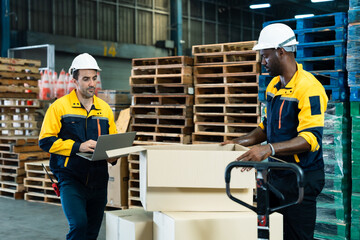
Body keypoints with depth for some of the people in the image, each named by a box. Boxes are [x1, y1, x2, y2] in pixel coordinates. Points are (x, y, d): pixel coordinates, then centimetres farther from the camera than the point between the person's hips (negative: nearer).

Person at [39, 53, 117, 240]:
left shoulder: (105, 108, 12)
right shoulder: (60, 106, -2)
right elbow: (45, 141, -8)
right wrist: (78, 147, -18)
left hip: (98, 180, 5)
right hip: (70, 178, -5)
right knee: (79, 224, -21)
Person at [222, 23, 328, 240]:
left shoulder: (309, 88, -17)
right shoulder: (274, 86, 12)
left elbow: (311, 138, -26)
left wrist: (269, 149, -37)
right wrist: (241, 141, 10)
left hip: (301, 178, -8)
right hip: (276, 174, 9)